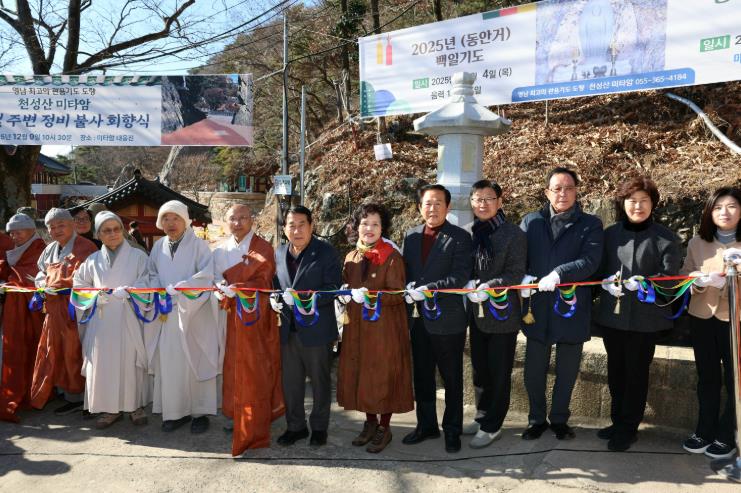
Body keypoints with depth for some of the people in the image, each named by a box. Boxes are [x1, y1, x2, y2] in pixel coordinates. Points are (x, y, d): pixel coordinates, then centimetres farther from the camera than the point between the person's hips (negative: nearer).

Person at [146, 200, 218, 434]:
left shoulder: (198, 245, -5)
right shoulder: (159, 246, 10)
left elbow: (206, 275, -13)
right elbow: (152, 275, 14)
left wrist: (176, 288, -17)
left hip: (193, 314, -4)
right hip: (166, 314, 4)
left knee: (195, 363, 1)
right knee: (169, 363, 4)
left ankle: (200, 412, 12)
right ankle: (176, 411, 16)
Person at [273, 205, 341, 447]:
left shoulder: (326, 252, -9)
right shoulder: (279, 252, 7)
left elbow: (333, 287, -16)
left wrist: (302, 298, -26)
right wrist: (274, 299, -5)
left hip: (316, 328, -5)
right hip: (288, 328, 5)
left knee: (319, 380, 11)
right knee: (290, 381, 15)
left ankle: (319, 427, 28)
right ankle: (295, 426, 32)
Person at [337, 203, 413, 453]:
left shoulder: (392, 257, -8)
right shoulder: (351, 257, 9)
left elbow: (397, 294, -13)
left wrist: (372, 295, -26)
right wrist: (346, 295, -1)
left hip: (384, 327, -5)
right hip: (356, 327, 6)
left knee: (383, 375, 2)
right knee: (358, 374, 10)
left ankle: (384, 428, 19)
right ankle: (370, 422, 28)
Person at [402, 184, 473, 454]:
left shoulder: (459, 237, -7)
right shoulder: (411, 236, 8)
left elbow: (460, 277, -15)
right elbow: (405, 270, 12)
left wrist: (427, 289, -23)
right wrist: (409, 289, -9)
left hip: (447, 319, -5)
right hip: (417, 318, 5)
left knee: (452, 378, 10)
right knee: (422, 376, 16)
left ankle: (452, 430, 26)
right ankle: (426, 425, 33)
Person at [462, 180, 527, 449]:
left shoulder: (513, 234, -9)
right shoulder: (467, 232, 1)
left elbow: (517, 273, -11)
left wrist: (490, 286, -23)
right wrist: (469, 284, -13)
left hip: (502, 312, -4)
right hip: (475, 312, 4)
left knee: (499, 373, 7)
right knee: (479, 369, 17)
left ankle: (492, 426, 21)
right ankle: (482, 415, 35)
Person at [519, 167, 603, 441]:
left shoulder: (590, 224, 2)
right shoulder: (531, 221, 8)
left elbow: (590, 261, -12)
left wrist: (558, 274, -25)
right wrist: (524, 278, -17)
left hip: (572, 307, -1)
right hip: (538, 307, 1)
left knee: (566, 371, 12)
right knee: (534, 369, 9)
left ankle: (559, 419, 31)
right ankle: (537, 419, 28)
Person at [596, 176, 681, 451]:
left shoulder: (665, 237, -2)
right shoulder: (609, 234, 6)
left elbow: (670, 276, -8)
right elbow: (598, 269, 8)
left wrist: (643, 282, -24)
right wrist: (606, 282, -12)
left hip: (645, 317, -3)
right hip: (612, 314, 3)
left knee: (636, 372, 5)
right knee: (616, 371, 13)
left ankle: (628, 428, 18)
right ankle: (618, 421, 29)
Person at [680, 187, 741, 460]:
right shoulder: (697, 242, 5)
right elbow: (684, 276, 6)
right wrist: (698, 281, -14)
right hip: (702, 318, 3)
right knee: (707, 377, 13)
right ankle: (704, 431, 26)